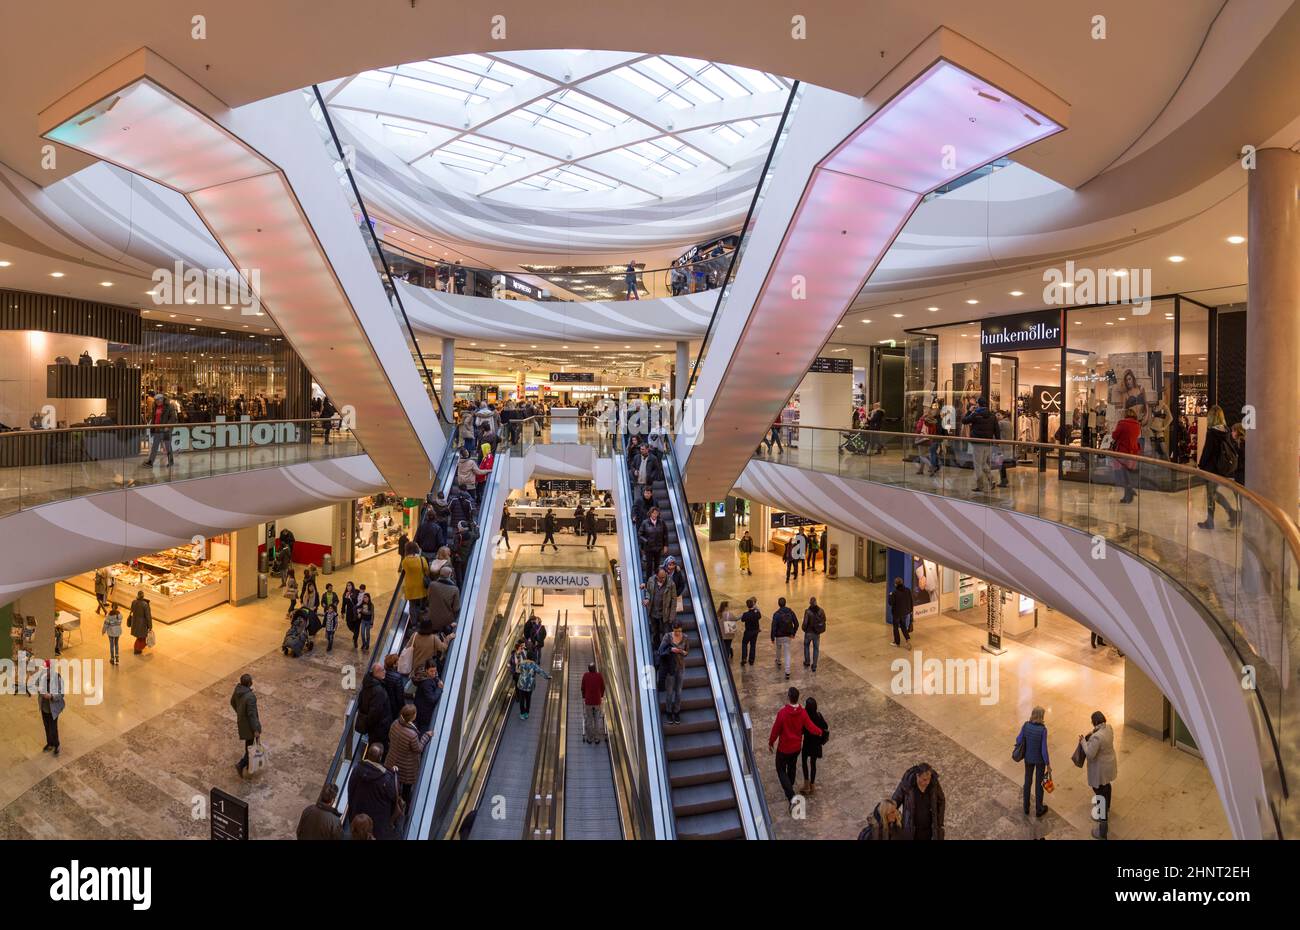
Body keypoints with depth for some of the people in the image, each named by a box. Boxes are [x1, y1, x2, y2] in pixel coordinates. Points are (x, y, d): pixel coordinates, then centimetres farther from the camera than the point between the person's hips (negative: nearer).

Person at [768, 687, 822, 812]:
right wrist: (820, 731, 8)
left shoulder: (782, 713, -28)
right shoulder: (803, 712, -16)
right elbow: (812, 729, -15)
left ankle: (791, 797, -5)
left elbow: (775, 730, -18)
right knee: (791, 767, 27)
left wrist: (770, 743, -1)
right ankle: (788, 788, 46)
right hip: (797, 747, 5)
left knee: (781, 770, 11)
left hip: (784, 748, -4)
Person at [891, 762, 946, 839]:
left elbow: (941, 803, 4)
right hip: (910, 829, -2)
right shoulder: (906, 784, -20)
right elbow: (895, 802, -10)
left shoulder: (934, 783, -13)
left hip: (928, 829, 2)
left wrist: (940, 825, 4)